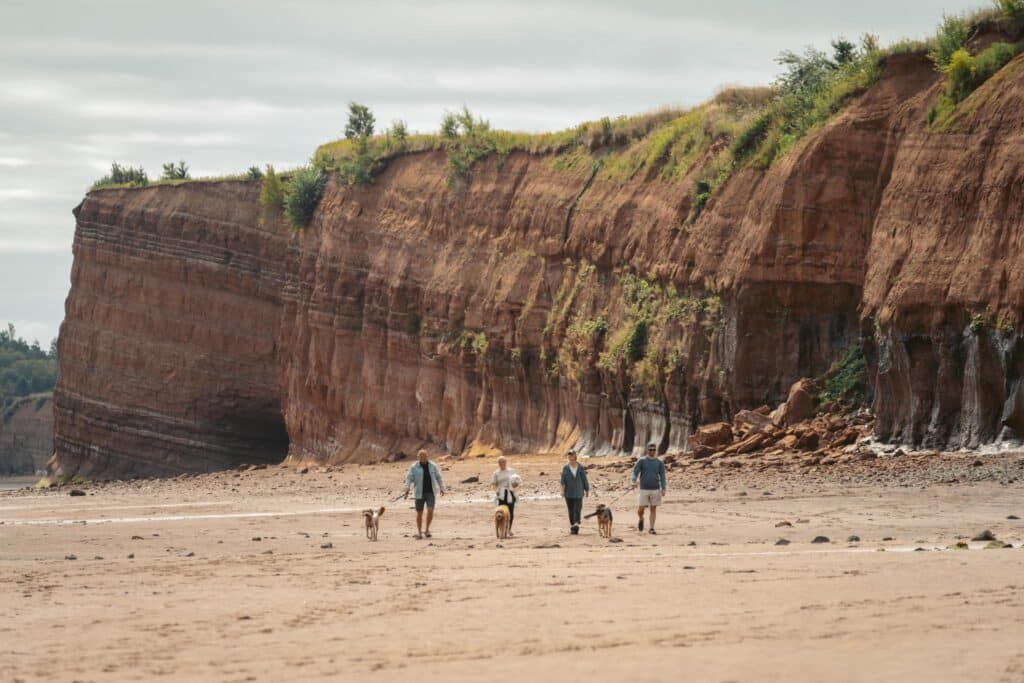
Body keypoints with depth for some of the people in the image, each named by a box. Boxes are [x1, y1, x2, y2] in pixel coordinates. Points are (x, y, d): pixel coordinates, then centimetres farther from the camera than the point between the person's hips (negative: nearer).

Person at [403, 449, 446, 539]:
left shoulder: (432, 466, 4)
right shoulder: (414, 467, -2)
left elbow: (438, 477, 13)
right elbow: (409, 478, -8)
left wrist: (441, 488, 11)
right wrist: (407, 489, -22)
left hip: (430, 492, 1)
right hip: (420, 493, -1)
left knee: (430, 511, -15)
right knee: (419, 513, 5)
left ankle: (427, 530, 2)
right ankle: (419, 533, 17)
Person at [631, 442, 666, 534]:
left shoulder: (659, 462, 5)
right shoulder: (641, 461, 0)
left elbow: (662, 476, 4)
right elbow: (635, 472, -7)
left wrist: (663, 489, -6)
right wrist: (634, 481, -27)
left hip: (655, 489, 1)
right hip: (644, 489, -1)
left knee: (653, 509, 0)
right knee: (640, 509, -3)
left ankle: (652, 528, 6)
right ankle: (641, 519, 29)